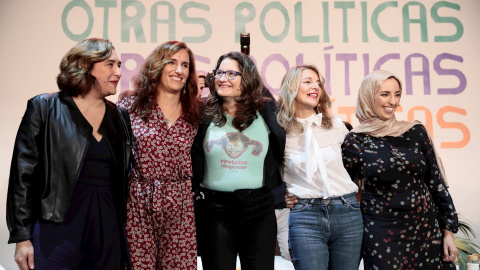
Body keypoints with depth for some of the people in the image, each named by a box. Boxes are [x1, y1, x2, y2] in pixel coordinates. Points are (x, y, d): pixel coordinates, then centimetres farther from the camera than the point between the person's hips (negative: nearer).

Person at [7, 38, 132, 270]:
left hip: (108, 231, 4)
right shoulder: (44, 108, -1)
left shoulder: (121, 118, 10)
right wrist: (22, 237, -7)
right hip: (57, 230, -3)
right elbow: (23, 174, -3)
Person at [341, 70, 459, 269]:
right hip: (382, 236, -2)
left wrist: (448, 230, 4)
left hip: (427, 229, 3)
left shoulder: (415, 131, 2)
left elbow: (437, 183, 4)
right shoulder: (355, 141, -4)